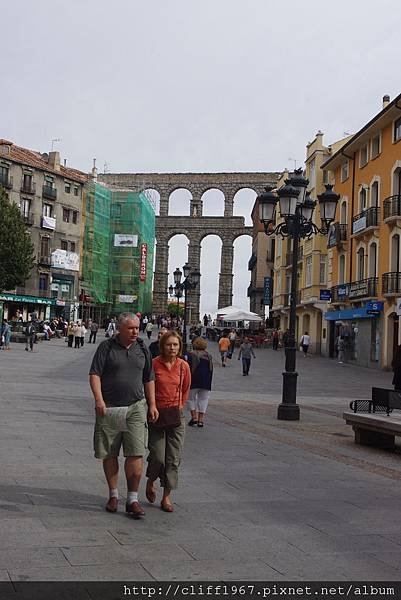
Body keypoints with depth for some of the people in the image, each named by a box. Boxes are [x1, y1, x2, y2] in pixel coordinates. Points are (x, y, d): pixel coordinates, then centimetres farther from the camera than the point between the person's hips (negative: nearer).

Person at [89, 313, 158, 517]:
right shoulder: (106, 347, 0)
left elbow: (149, 379, 17)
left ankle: (132, 499, -1)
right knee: (109, 454, 7)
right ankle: (113, 495, 22)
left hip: (136, 408, 2)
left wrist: (152, 405, 11)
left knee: (136, 454, -7)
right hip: (108, 409, -1)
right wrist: (98, 399, -18)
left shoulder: (143, 350, 10)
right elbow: (94, 374, -5)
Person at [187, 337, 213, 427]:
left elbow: (189, 368, -8)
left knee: (191, 398, 12)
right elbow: (211, 369, 11)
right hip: (206, 381, 3)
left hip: (194, 380, -3)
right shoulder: (208, 355, 9)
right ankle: (200, 420, 6)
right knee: (203, 399, 8)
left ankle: (194, 417, 1)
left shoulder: (192, 354, -4)